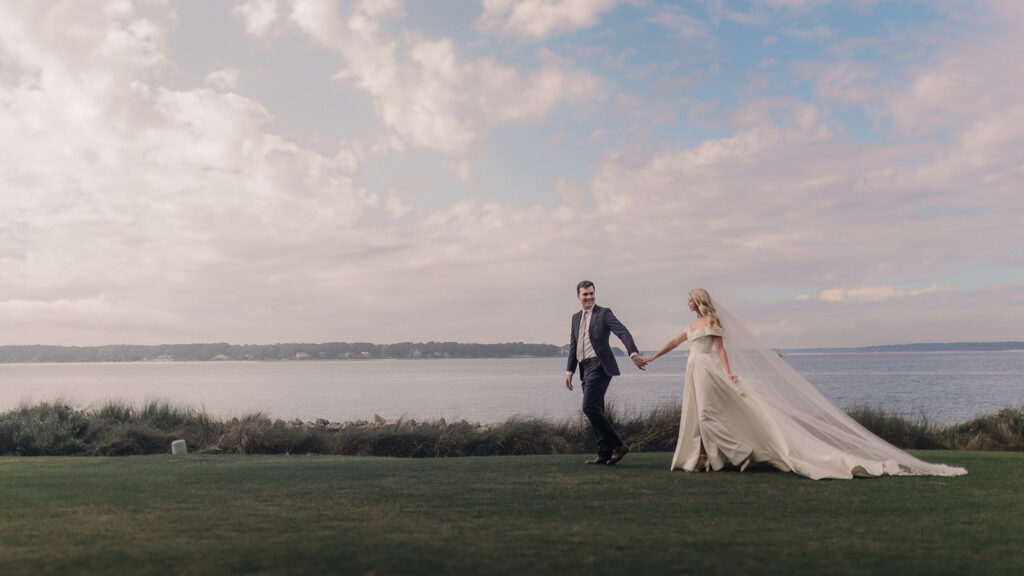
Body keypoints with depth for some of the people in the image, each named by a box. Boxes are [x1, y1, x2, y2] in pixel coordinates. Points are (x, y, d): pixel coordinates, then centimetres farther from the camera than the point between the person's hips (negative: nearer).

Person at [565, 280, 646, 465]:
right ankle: (605, 453, 13)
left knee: (590, 408, -16)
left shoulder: (604, 313, -1)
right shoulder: (576, 318, 18)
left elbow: (623, 332, -13)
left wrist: (634, 353, -28)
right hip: (585, 368, 7)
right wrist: (570, 371, 16)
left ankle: (617, 445, -8)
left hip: (599, 366, -7)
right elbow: (573, 346, 22)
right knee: (595, 411, 8)